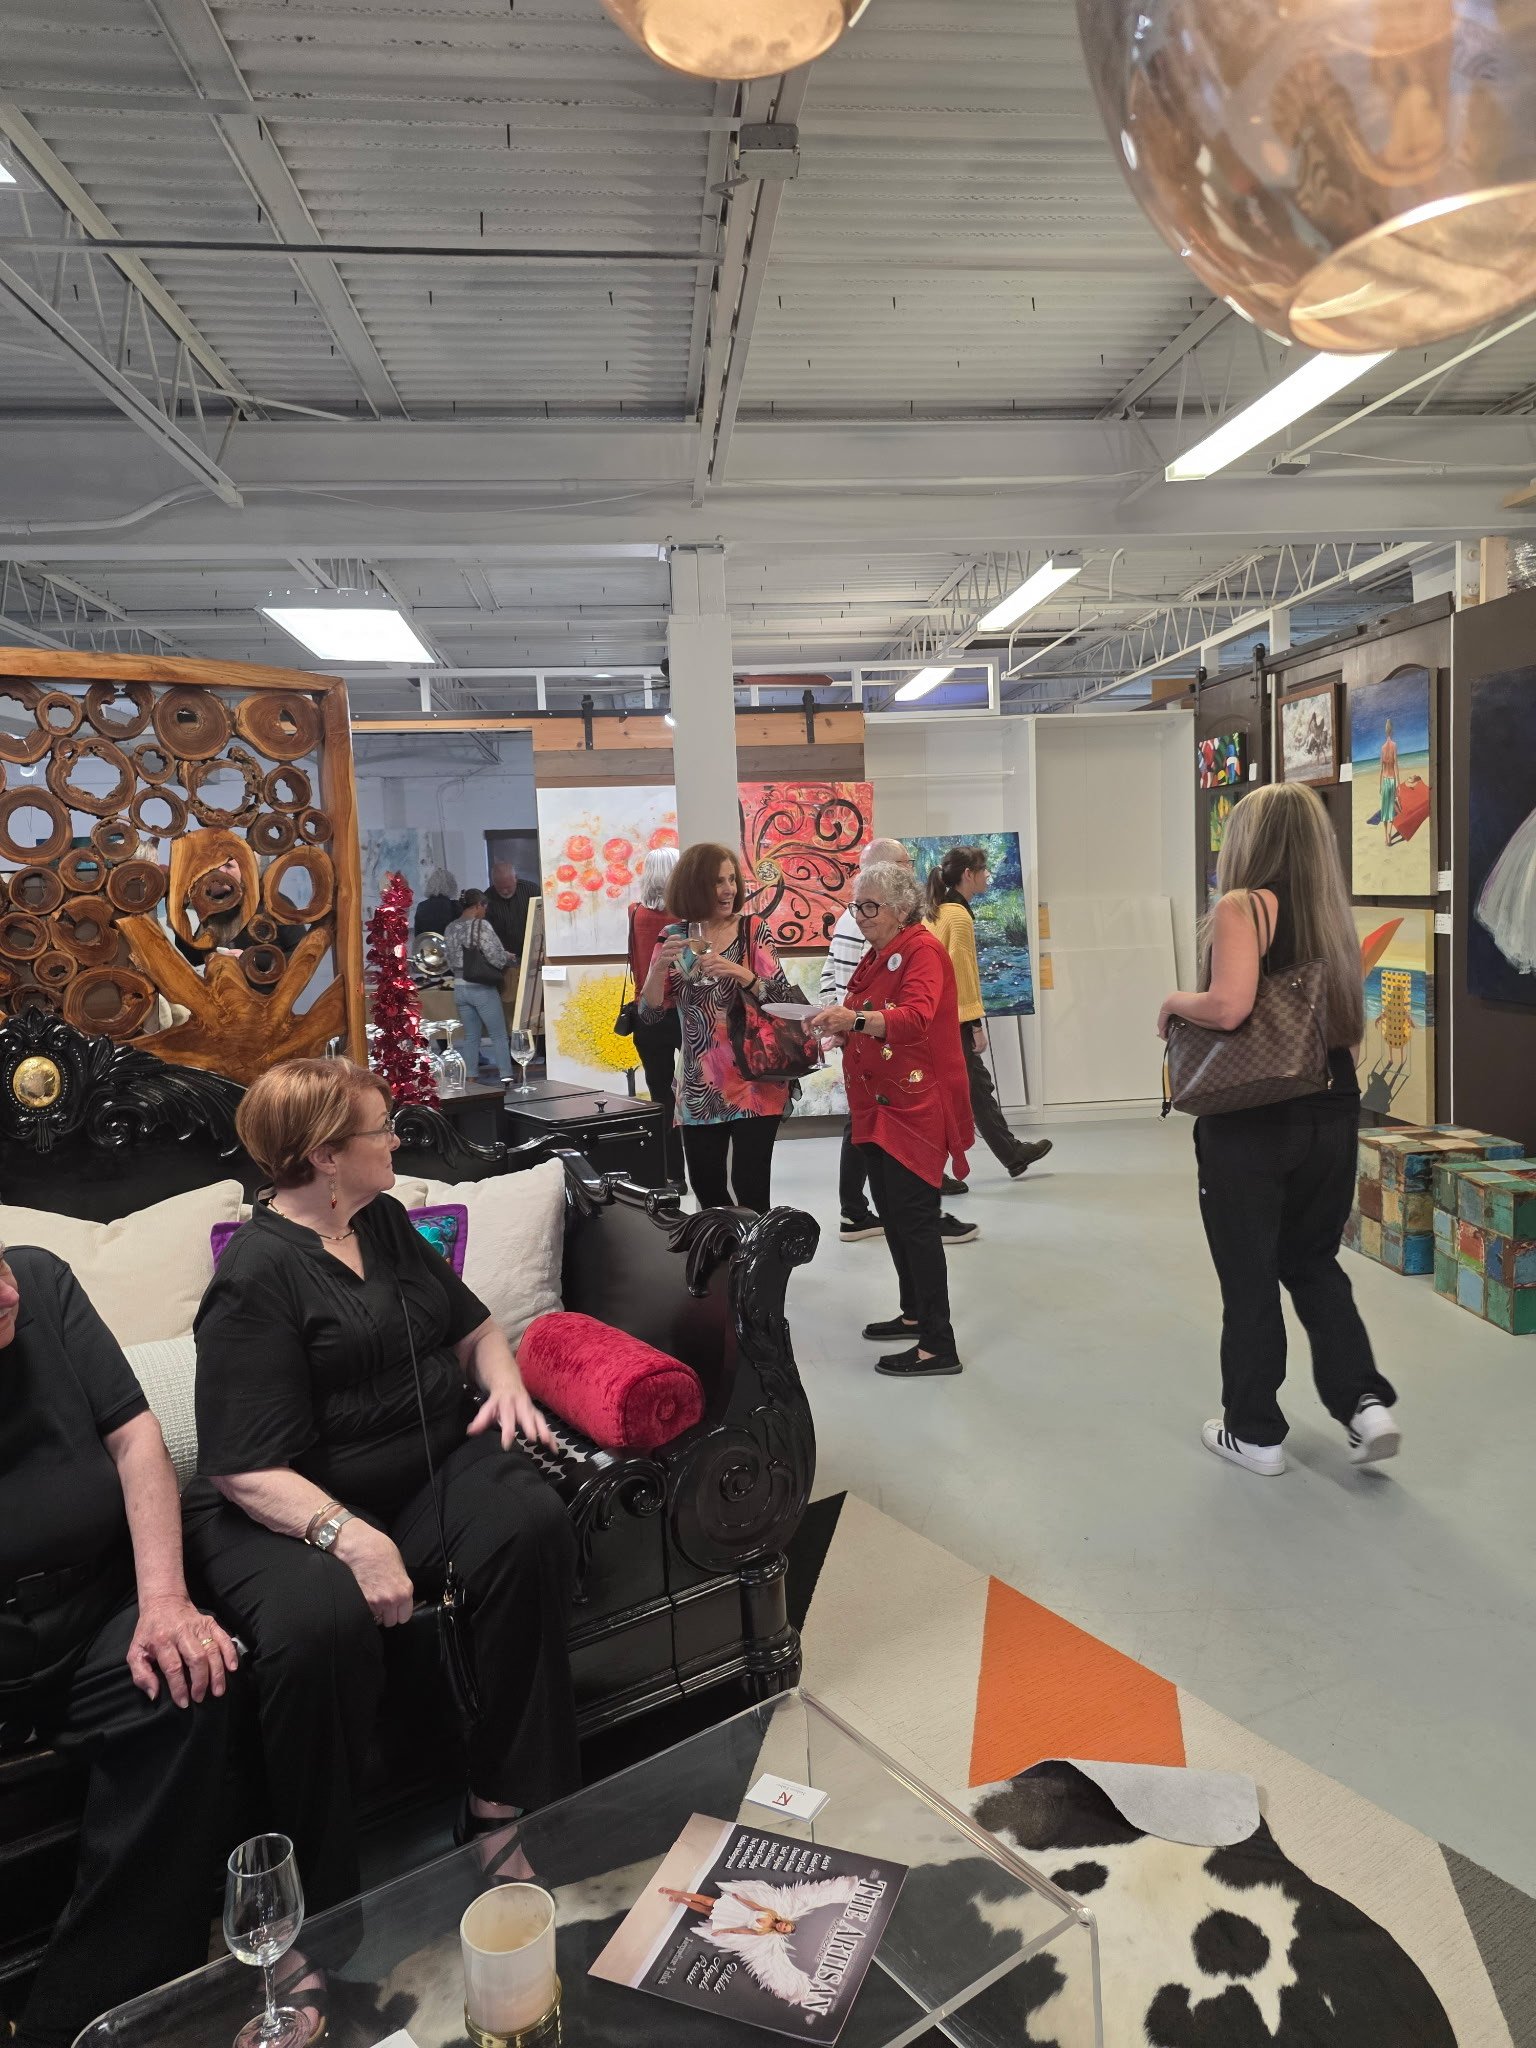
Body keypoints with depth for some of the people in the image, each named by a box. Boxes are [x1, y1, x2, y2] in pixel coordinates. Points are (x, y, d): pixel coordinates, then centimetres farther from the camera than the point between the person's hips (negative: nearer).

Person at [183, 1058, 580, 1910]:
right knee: (323, 1624, -35)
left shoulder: (385, 1221, 11)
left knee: (531, 1523, -24)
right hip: (295, 1508, -6)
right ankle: (317, 1902, -12)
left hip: (434, 1462, 6)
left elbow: (471, 1325, 22)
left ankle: (505, 1804, -11)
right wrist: (351, 1538, -33)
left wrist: (505, 1384, 1)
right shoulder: (257, 1274, -12)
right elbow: (250, 1472, -18)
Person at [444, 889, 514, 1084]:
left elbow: (451, 962, 11)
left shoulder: (450, 929, 8)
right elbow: (498, 958, -14)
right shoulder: (481, 925, -12)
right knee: (499, 1035, 3)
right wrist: (504, 965, 6)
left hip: (460, 988, 6)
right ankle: (506, 1077, 2)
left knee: (471, 1037, 12)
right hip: (482, 989, -6)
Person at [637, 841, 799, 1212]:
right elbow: (650, 1014, 0)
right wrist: (661, 966, -17)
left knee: (750, 1190, -6)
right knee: (706, 1191, 11)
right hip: (700, 1090, 3)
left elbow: (785, 1000, -8)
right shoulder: (674, 937, 3)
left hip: (755, 1084, -3)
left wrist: (740, 973, -24)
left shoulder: (754, 932, -3)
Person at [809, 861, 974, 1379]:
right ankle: (915, 1313, 29)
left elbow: (914, 1018, -29)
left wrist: (855, 1019, -43)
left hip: (914, 1107, -9)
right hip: (877, 1104, 9)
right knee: (890, 1213, 15)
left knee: (914, 1219, -8)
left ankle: (939, 1345, -3)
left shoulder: (923, 951, -12)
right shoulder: (876, 956, 17)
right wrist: (840, 1028, 8)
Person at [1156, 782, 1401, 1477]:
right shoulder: (1333, 913, 6)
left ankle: (1254, 1433, 19)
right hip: (1333, 1113, 6)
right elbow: (1349, 1021, 9)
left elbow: (1227, 1006, -26)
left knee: (1249, 1278, 8)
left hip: (1251, 1122, -6)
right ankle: (1363, 1401, 11)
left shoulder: (1243, 907, -14)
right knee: (1314, 1263, 22)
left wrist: (1173, 1003, -8)